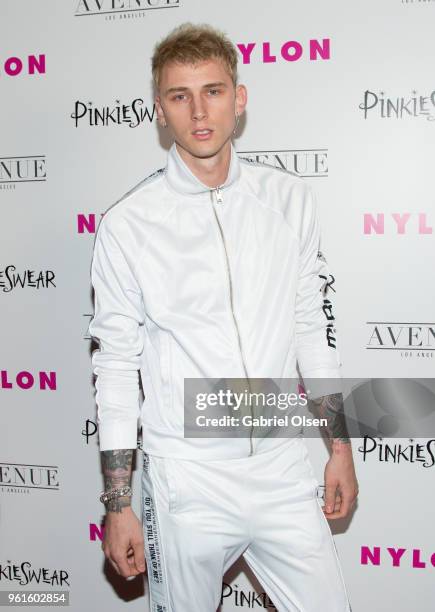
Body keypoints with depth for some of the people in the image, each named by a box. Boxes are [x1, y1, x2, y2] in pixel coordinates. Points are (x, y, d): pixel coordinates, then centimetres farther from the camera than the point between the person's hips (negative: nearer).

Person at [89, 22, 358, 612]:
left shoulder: (291, 199, 0)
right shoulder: (127, 225, -9)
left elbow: (314, 326, 7)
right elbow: (116, 369, -5)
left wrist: (341, 447, 9)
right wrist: (118, 507, -2)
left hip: (286, 472, 3)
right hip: (186, 484, -2)